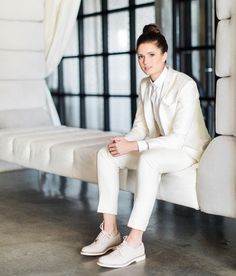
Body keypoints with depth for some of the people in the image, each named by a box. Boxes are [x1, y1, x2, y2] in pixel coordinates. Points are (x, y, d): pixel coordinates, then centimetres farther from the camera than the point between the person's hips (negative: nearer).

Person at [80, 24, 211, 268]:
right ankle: (109, 231, -12)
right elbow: (140, 127, 6)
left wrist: (133, 146, -31)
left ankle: (134, 244, -35)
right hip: (160, 146, 7)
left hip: (187, 149, -7)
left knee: (148, 159, -39)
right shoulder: (144, 85, 1)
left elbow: (177, 138, -27)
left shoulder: (185, 85, -22)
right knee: (105, 154, -12)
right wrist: (123, 141, -17)